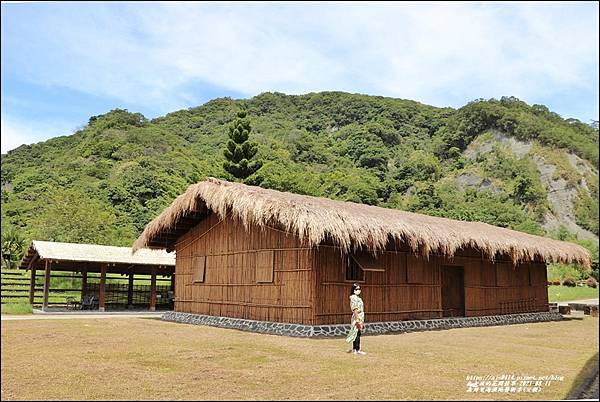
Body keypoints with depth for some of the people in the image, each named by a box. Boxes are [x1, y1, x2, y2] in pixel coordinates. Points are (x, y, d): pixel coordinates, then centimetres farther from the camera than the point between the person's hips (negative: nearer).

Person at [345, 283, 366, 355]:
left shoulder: (358, 298, 16)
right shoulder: (354, 298, -13)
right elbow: (355, 310, -19)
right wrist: (357, 320, -23)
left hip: (360, 317, 10)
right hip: (357, 317, -10)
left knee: (357, 334, 12)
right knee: (357, 333, -8)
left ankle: (354, 349, 17)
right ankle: (357, 350, -6)